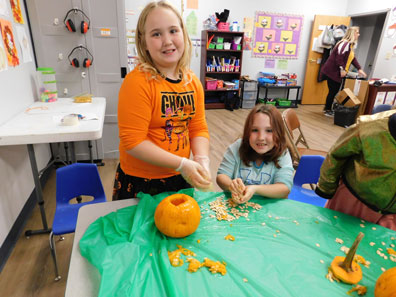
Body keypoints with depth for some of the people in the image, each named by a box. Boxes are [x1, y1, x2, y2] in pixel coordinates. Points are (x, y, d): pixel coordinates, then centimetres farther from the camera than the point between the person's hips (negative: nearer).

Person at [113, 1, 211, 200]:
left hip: (180, 178, 6)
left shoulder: (193, 82, -1)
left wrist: (201, 159, -16)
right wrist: (182, 163, -23)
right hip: (139, 183, -5)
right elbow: (133, 141, -22)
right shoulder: (137, 82, -21)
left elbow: (198, 129, 2)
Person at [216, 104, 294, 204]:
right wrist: (232, 185, -29)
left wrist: (255, 189, -32)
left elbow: (285, 189, -16)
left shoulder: (282, 155, -8)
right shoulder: (236, 148, -5)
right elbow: (221, 176, -6)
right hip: (235, 205, 1)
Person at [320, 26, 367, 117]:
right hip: (332, 71, -10)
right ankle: (328, 110, 7)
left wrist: (359, 69, 15)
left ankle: (327, 108, 23)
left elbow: (352, 58, 20)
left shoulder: (350, 45, 18)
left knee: (334, 91, 13)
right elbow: (339, 57, -23)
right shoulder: (345, 43, -15)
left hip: (336, 72, 10)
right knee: (333, 91, -4)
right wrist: (342, 69, -20)